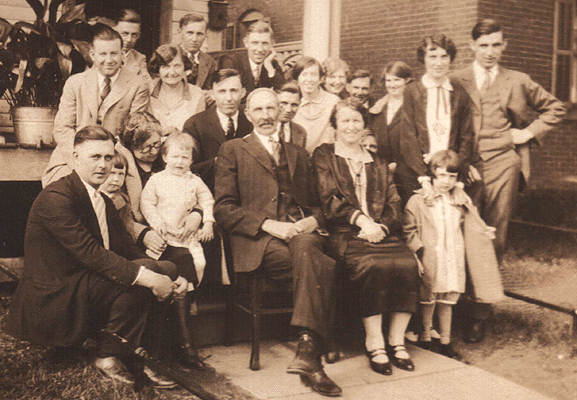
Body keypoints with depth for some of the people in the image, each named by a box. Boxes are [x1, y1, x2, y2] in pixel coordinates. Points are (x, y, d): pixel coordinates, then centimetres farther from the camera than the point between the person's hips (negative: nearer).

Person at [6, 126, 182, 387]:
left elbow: (129, 252, 7)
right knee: (142, 271, -23)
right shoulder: (55, 198, -16)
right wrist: (147, 276, -30)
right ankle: (110, 357, -9)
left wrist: (168, 278, -10)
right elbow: (90, 253, -26)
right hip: (51, 296, -9)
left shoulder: (104, 202, 14)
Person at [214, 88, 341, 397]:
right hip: (258, 243, -3)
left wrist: (313, 221, 1)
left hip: (301, 233, 3)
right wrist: (268, 224, -12)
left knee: (305, 247, -37)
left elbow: (315, 203, 28)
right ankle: (311, 356, -33)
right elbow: (223, 209, 3)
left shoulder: (298, 154, 30)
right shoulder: (232, 151, 15)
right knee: (322, 267, -33)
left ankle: (306, 352, -42)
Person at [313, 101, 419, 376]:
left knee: (408, 263, -25)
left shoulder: (377, 163, 25)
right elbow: (329, 199, -1)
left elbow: (393, 204, 15)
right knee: (374, 266, -32)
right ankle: (374, 343, -20)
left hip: (382, 233, 4)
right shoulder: (323, 156, 13)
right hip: (345, 234, -4)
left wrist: (381, 227, -7)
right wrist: (361, 219, -14)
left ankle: (397, 341, -14)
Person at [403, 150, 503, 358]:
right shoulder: (418, 202, -7)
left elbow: (469, 227, 19)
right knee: (428, 301, 5)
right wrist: (415, 256, -13)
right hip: (429, 262, -4)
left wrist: (485, 232, 2)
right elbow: (408, 231, -7)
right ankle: (425, 339, 21)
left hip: (453, 261, 4)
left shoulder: (461, 202, 9)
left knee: (447, 301, 12)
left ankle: (445, 341, 24)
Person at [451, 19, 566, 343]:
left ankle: (482, 313, 10)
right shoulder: (456, 82, 7)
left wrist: (529, 132, 9)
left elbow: (556, 108, 22)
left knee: (495, 240, 1)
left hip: (502, 166, 1)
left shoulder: (518, 82, 12)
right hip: (467, 168, -1)